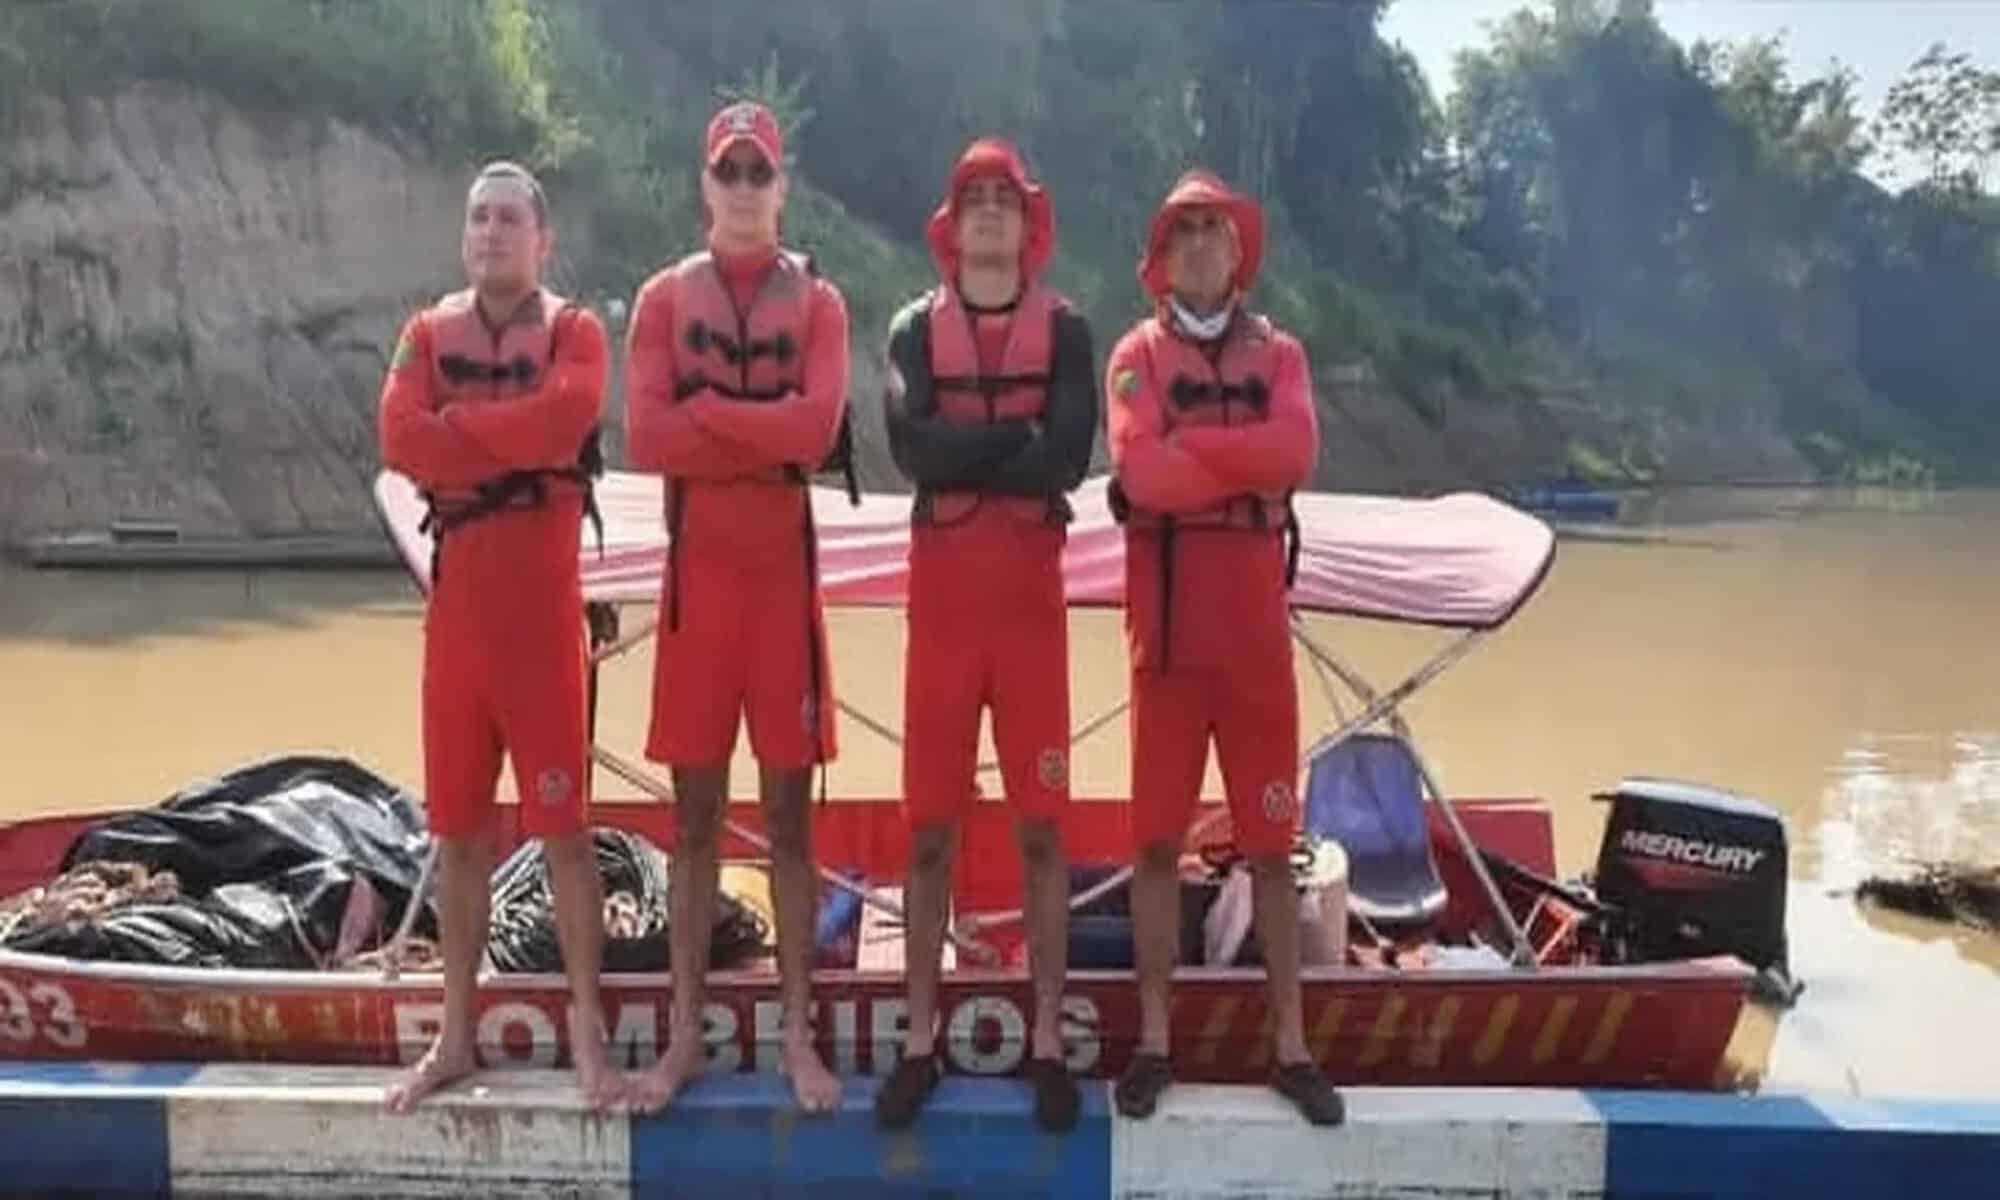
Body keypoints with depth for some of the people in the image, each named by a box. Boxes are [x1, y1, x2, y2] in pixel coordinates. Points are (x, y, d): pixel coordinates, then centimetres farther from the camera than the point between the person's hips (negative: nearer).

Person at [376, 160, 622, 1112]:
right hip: (455, 610, 4)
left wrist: (458, 425, -12)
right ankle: (456, 1032, 21)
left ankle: (589, 1031, 10)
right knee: (457, 829, 10)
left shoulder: (575, 332, -1)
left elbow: (566, 418, -23)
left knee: (563, 823, 0)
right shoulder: (428, 334, 9)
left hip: (543, 612, -4)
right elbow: (401, 440, -9)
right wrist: (517, 447, -14)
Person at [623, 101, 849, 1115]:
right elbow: (643, 436, -9)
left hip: (785, 572, -1)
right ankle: (685, 1033, 16)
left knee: (789, 810, 4)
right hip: (696, 571, 1)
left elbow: (816, 426, -14)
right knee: (694, 812, 6)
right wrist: (766, 442, -11)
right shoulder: (663, 298, 6)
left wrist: (704, 410, -10)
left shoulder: (817, 301, 4)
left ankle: (797, 1034, 13)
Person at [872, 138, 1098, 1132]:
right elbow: (910, 445, -11)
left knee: (1040, 828, 2)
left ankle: (1047, 1043, 12)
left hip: (1031, 597, -1)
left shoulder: (1063, 330, 5)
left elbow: (1068, 457, -11)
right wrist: (1016, 435, -12)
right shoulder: (915, 329, 7)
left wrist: (962, 458, -10)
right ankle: (920, 1041, 15)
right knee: (931, 830, 5)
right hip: (942, 598, 1)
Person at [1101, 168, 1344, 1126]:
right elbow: (1140, 473, -15)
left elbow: (1296, 450, -11)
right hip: (1168, 624, -1)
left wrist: (1185, 447, -13)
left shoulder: (1279, 352, 10)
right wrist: (1249, 464, -10)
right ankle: (1154, 1043, 13)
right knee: (1157, 838, 3)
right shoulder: (1137, 355, 3)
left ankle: (1291, 1046, 16)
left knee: (1270, 841, 7)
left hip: (1255, 623, 2)